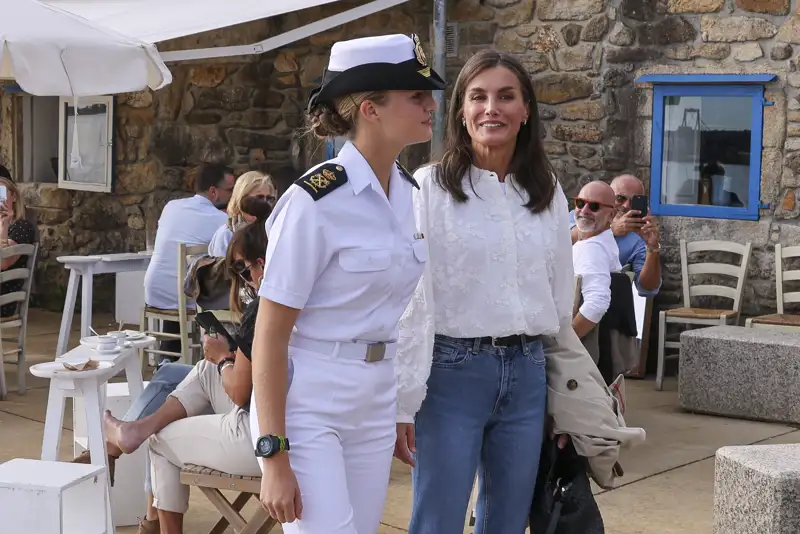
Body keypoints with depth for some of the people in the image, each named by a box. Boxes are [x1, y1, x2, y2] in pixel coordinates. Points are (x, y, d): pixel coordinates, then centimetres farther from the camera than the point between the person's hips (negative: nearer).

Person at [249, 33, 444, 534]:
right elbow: (270, 334, -16)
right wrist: (274, 455, -18)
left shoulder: (410, 192, 5)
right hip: (307, 404, -7)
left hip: (376, 404, 7)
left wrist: (401, 413, 17)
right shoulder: (315, 199, -17)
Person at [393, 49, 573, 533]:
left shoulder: (549, 193, 8)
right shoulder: (429, 187, -8)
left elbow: (561, 292, 15)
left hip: (527, 374, 5)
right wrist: (403, 402, -11)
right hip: (453, 371, -5)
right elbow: (410, 298, -9)